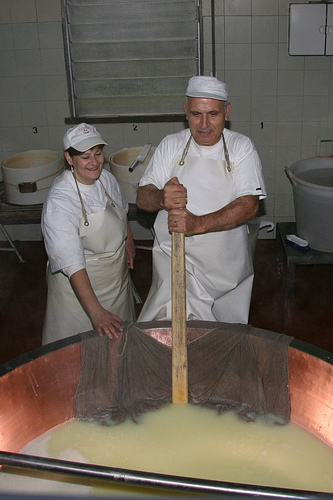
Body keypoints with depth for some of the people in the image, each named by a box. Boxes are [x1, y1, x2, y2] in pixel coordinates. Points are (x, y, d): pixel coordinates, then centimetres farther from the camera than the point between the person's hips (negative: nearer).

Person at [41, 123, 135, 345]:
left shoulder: (106, 178, -7)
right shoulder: (58, 203, -30)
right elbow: (72, 264, -36)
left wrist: (129, 239, 9)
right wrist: (96, 312, -42)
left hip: (118, 275, 7)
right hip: (80, 284, -7)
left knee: (119, 336, 23)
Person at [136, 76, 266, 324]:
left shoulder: (242, 147, -5)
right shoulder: (171, 145, 1)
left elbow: (250, 205, -16)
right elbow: (142, 197, -1)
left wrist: (198, 224, -31)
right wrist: (161, 198, -27)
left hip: (227, 264, 0)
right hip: (175, 257, 0)